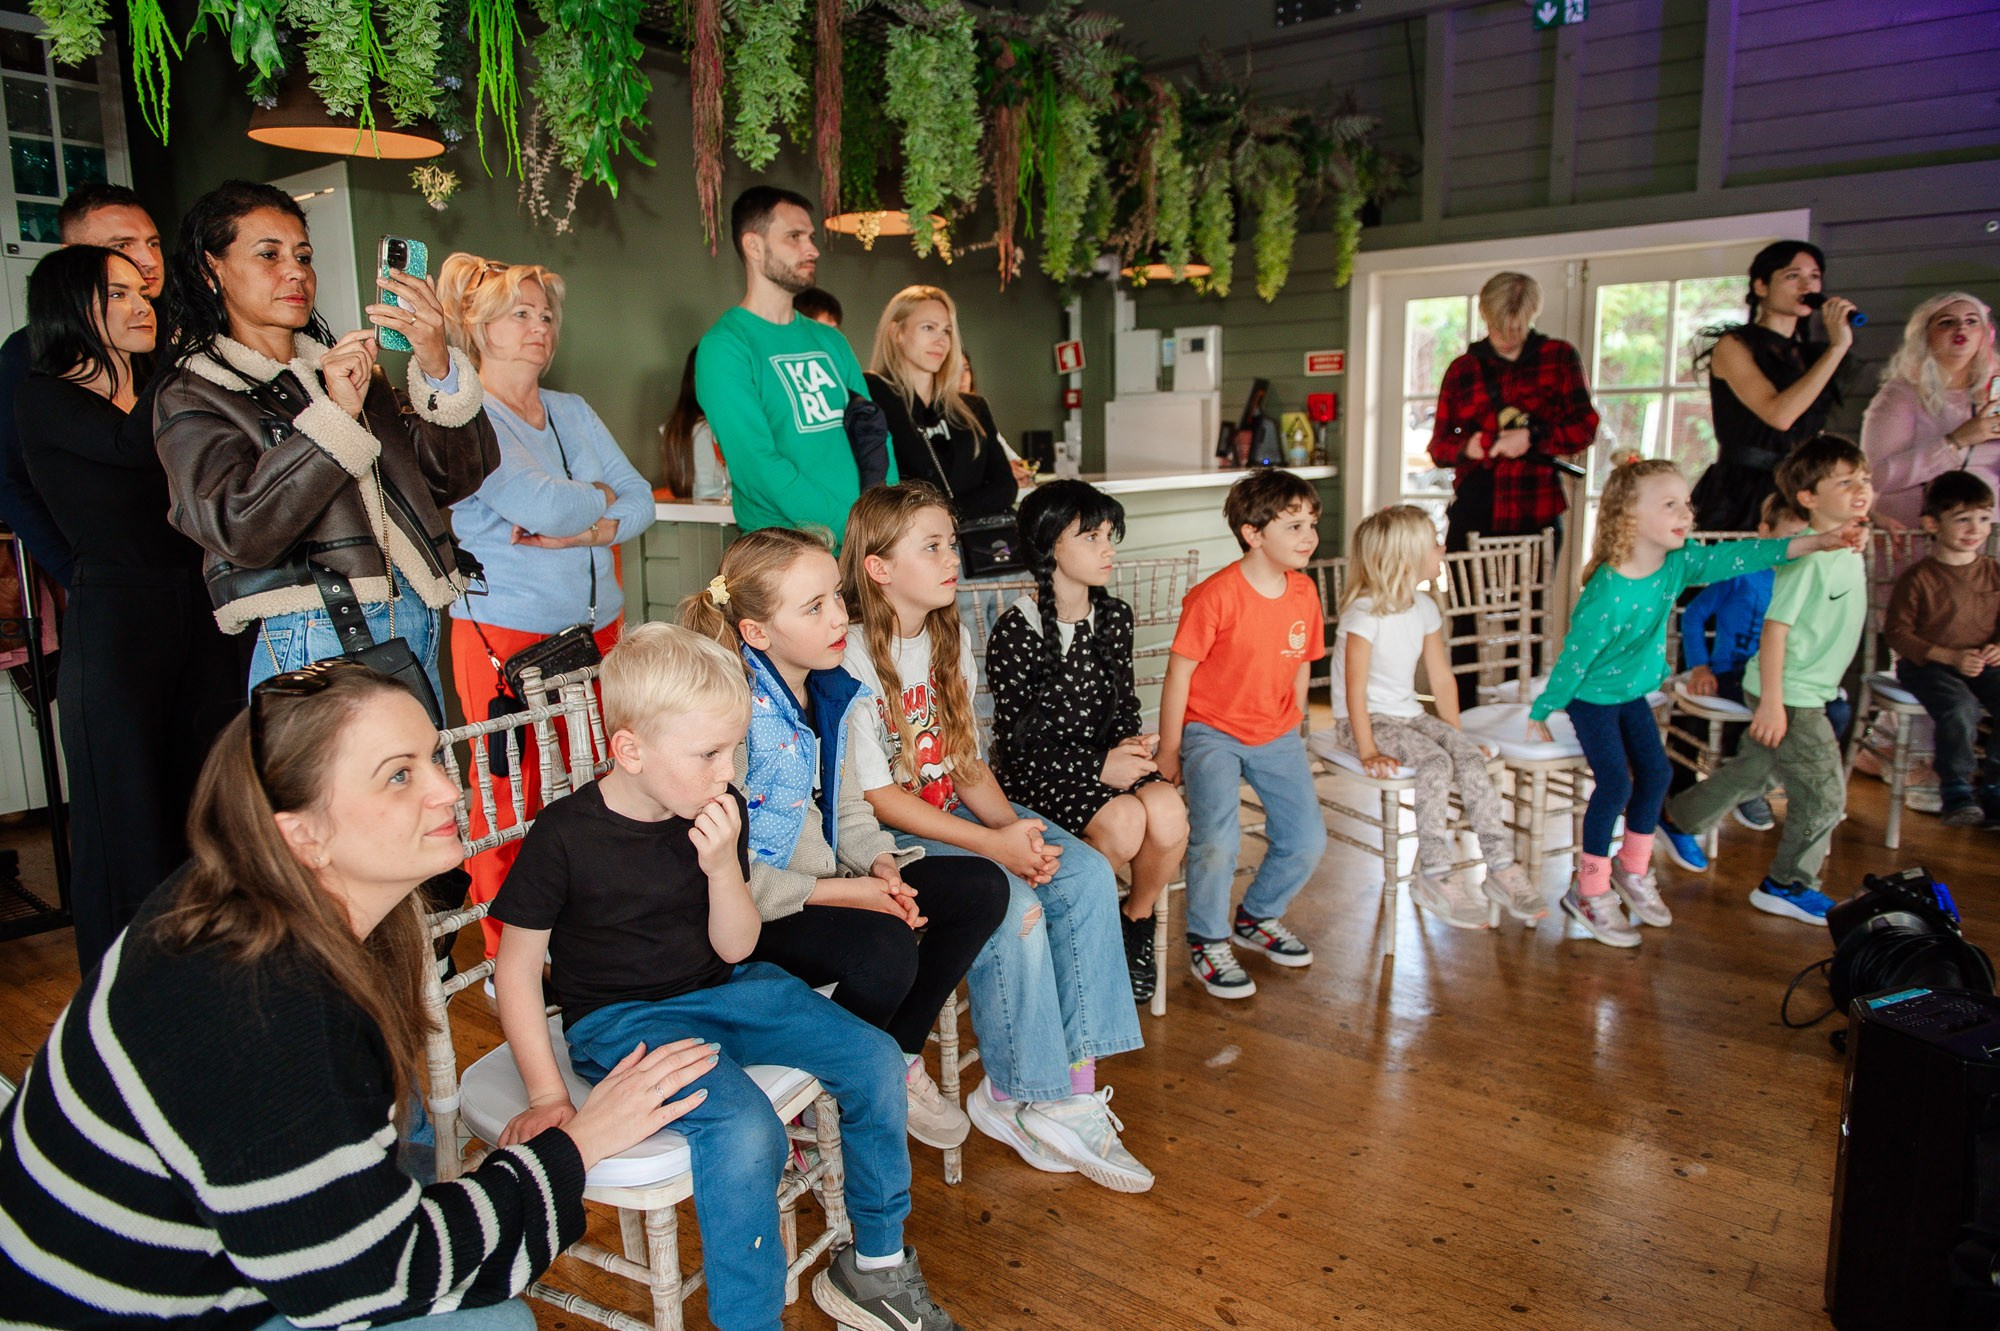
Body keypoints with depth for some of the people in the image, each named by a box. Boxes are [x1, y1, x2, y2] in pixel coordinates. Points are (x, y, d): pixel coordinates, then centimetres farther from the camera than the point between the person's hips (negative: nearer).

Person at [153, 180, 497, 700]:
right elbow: (240, 530, -14)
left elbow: (458, 475, 3)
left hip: (418, 634, 5)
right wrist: (335, 415, -18)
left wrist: (439, 369, -12)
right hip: (313, 647, -4)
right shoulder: (192, 397, 4)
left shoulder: (350, 364, 17)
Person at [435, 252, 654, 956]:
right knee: (513, 799, 0)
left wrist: (586, 532, -9)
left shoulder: (572, 411, 17)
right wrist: (602, 494, 1)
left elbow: (641, 501, 10)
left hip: (594, 627, 6)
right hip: (506, 633, -6)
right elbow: (543, 506, -19)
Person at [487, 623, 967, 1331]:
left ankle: (876, 1264, 13)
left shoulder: (719, 810, -4)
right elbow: (517, 966, -9)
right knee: (745, 1129, -31)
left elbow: (735, 949, -1)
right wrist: (546, 1095, -13)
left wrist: (723, 866, -20)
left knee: (876, 1060, -6)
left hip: (723, 988, 6)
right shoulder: (564, 836, -17)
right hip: (619, 1020, -5)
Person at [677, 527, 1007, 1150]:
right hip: (752, 912, -8)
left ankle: (898, 1062, 11)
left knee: (982, 888, -3)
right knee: (885, 947, -33)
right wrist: (840, 892, -22)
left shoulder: (834, 694, 4)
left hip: (831, 881, 8)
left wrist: (882, 867, -7)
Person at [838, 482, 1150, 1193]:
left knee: (1088, 874, -13)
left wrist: (1015, 826, -10)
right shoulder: (853, 661, -16)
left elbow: (967, 762, 9)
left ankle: (1073, 1083, -8)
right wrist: (993, 844, -23)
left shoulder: (951, 637, 9)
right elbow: (878, 797, -18)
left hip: (959, 812, 8)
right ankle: (1015, 1097, -6)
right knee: (1014, 906, -27)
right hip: (888, 838, -7)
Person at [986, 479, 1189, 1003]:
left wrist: (1132, 742, -8)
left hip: (1106, 756, 5)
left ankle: (1137, 925, 4)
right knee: (1122, 821, -31)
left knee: (1168, 811, -25)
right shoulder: (1015, 632, -13)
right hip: (1036, 772, -5)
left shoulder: (1114, 616, 6)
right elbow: (1018, 740, -13)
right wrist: (1098, 767, -19)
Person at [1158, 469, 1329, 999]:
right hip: (1212, 731, -6)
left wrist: (1293, 736, 16)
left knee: (1306, 840, 1)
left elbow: (1299, 670, 12)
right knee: (1216, 840, -22)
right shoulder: (1216, 595, -19)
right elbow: (1179, 672, -14)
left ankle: (1258, 916, 30)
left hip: (1275, 736, 6)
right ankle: (1206, 941, 4)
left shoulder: (1304, 592, 1)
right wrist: (1169, 752, -10)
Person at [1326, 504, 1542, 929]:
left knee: (1470, 757, -15)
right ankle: (1435, 877, -20)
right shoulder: (1364, 614, -18)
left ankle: (1501, 866, -8)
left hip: (1409, 714, 7)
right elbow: (1355, 689, -20)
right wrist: (1368, 751, -23)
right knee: (1435, 763, -28)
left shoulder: (1424, 607, 5)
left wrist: (1456, 733, 7)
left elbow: (1441, 676, 10)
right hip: (1364, 720, -7)